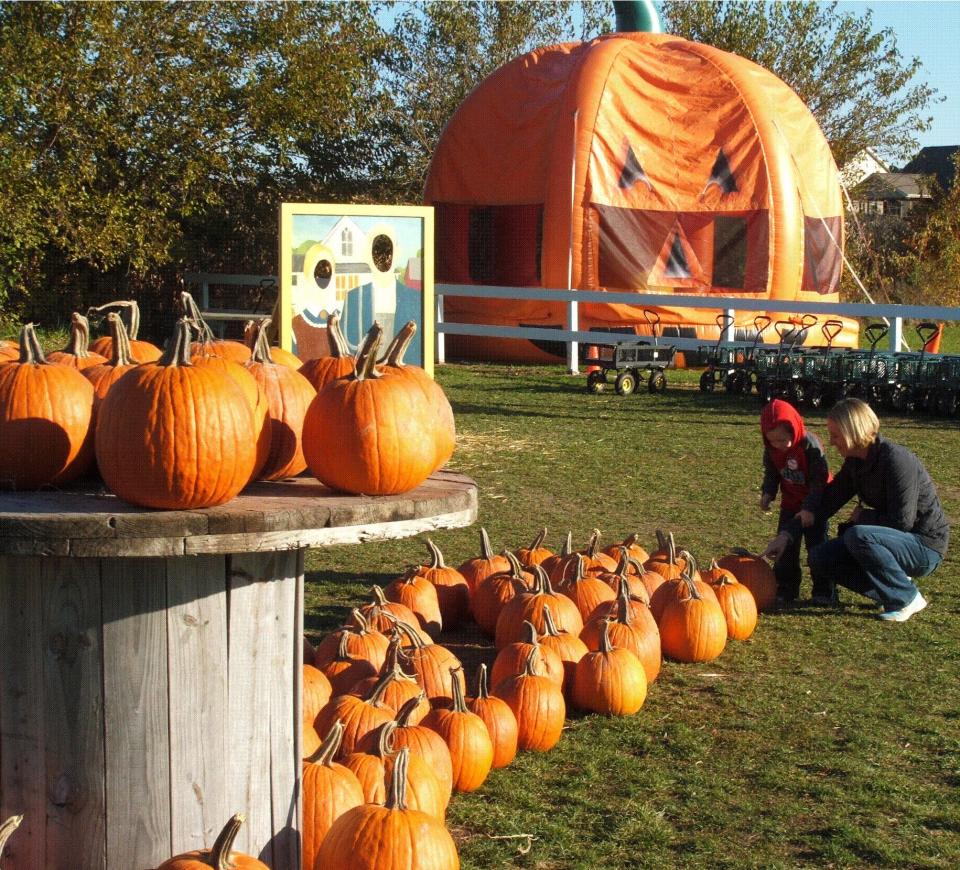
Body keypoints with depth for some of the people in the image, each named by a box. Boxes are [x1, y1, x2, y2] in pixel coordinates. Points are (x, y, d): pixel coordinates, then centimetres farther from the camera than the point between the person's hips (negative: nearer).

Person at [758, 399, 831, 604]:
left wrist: (810, 508, -30)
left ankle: (823, 590, 6)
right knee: (786, 546, 5)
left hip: (813, 503, -5)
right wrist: (767, 493, -11)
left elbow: (820, 479, -25)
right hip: (790, 503, 5)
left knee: (817, 546, -2)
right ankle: (786, 589, 13)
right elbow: (771, 473, 8)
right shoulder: (771, 449, -9)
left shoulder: (811, 445, -27)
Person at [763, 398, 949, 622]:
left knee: (858, 536, -33)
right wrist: (787, 534, -4)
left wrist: (863, 516, -10)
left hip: (925, 545, -8)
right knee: (821, 559, -4)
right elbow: (827, 501, 4)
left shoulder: (896, 459, -24)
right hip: (898, 541, 8)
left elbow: (902, 521, -26)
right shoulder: (856, 463, 2)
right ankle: (890, 590, 6)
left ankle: (907, 598, -14)